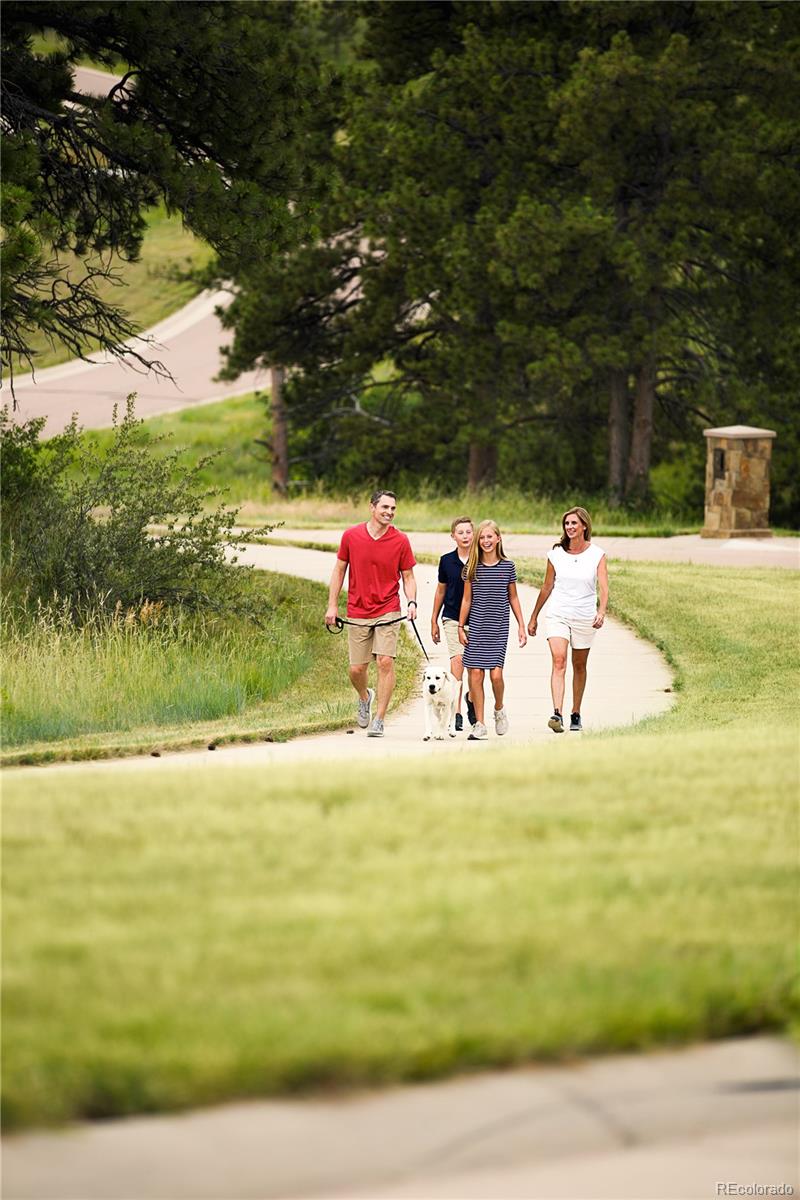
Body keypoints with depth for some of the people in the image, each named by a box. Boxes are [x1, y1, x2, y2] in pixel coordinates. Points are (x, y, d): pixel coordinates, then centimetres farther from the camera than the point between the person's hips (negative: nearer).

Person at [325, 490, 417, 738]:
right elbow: (339, 571, 9)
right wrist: (332, 605, 5)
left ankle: (379, 720, -5)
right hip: (357, 613, 1)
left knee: (385, 662, -13)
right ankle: (364, 698, 38)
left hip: (388, 613, -1)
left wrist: (412, 601, -13)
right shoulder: (351, 536, 0)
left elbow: (408, 577, 5)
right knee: (356, 669, 4)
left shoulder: (400, 541, -2)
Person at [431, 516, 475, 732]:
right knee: (457, 660, -14)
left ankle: (471, 697, 36)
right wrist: (434, 621, 15)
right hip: (452, 618, 0)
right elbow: (441, 591, 13)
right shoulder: (447, 561, 3)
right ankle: (456, 713, -17)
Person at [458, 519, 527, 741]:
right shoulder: (472, 567, 3)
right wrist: (461, 627, 4)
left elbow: (513, 598, 9)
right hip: (476, 626, 1)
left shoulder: (508, 567, 2)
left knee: (496, 674, -12)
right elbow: (467, 599, 7)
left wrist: (522, 625, 7)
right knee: (475, 675, -3)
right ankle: (479, 725, 5)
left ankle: (499, 709, 19)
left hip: (499, 627, -1)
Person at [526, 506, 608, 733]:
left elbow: (604, 588, -11)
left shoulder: (597, 555, -3)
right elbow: (547, 587, 12)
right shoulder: (556, 554, 2)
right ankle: (557, 714, -28)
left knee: (579, 666, 11)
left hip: (585, 618, 0)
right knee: (558, 661, -17)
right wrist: (534, 617, 17)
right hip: (558, 614, 0)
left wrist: (601, 612, -29)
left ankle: (576, 714, 25)